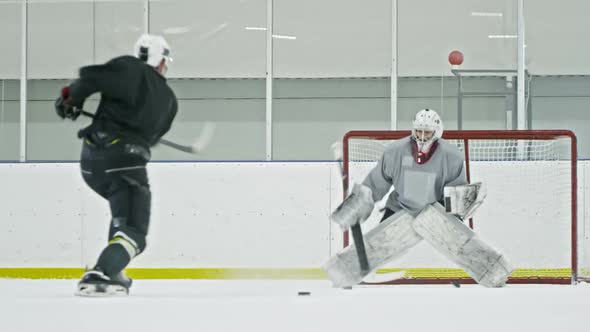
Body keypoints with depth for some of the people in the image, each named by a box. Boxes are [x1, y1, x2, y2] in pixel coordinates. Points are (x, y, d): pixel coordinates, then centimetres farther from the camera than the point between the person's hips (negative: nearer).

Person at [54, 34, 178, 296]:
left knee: (125, 210, 27)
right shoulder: (169, 100, 13)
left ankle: (110, 270, 19)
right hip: (125, 160, -4)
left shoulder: (128, 68, 5)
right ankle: (97, 277, -30)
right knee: (133, 232, -5)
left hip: (91, 159, 4)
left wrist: (71, 98, 7)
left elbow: (90, 77, -11)